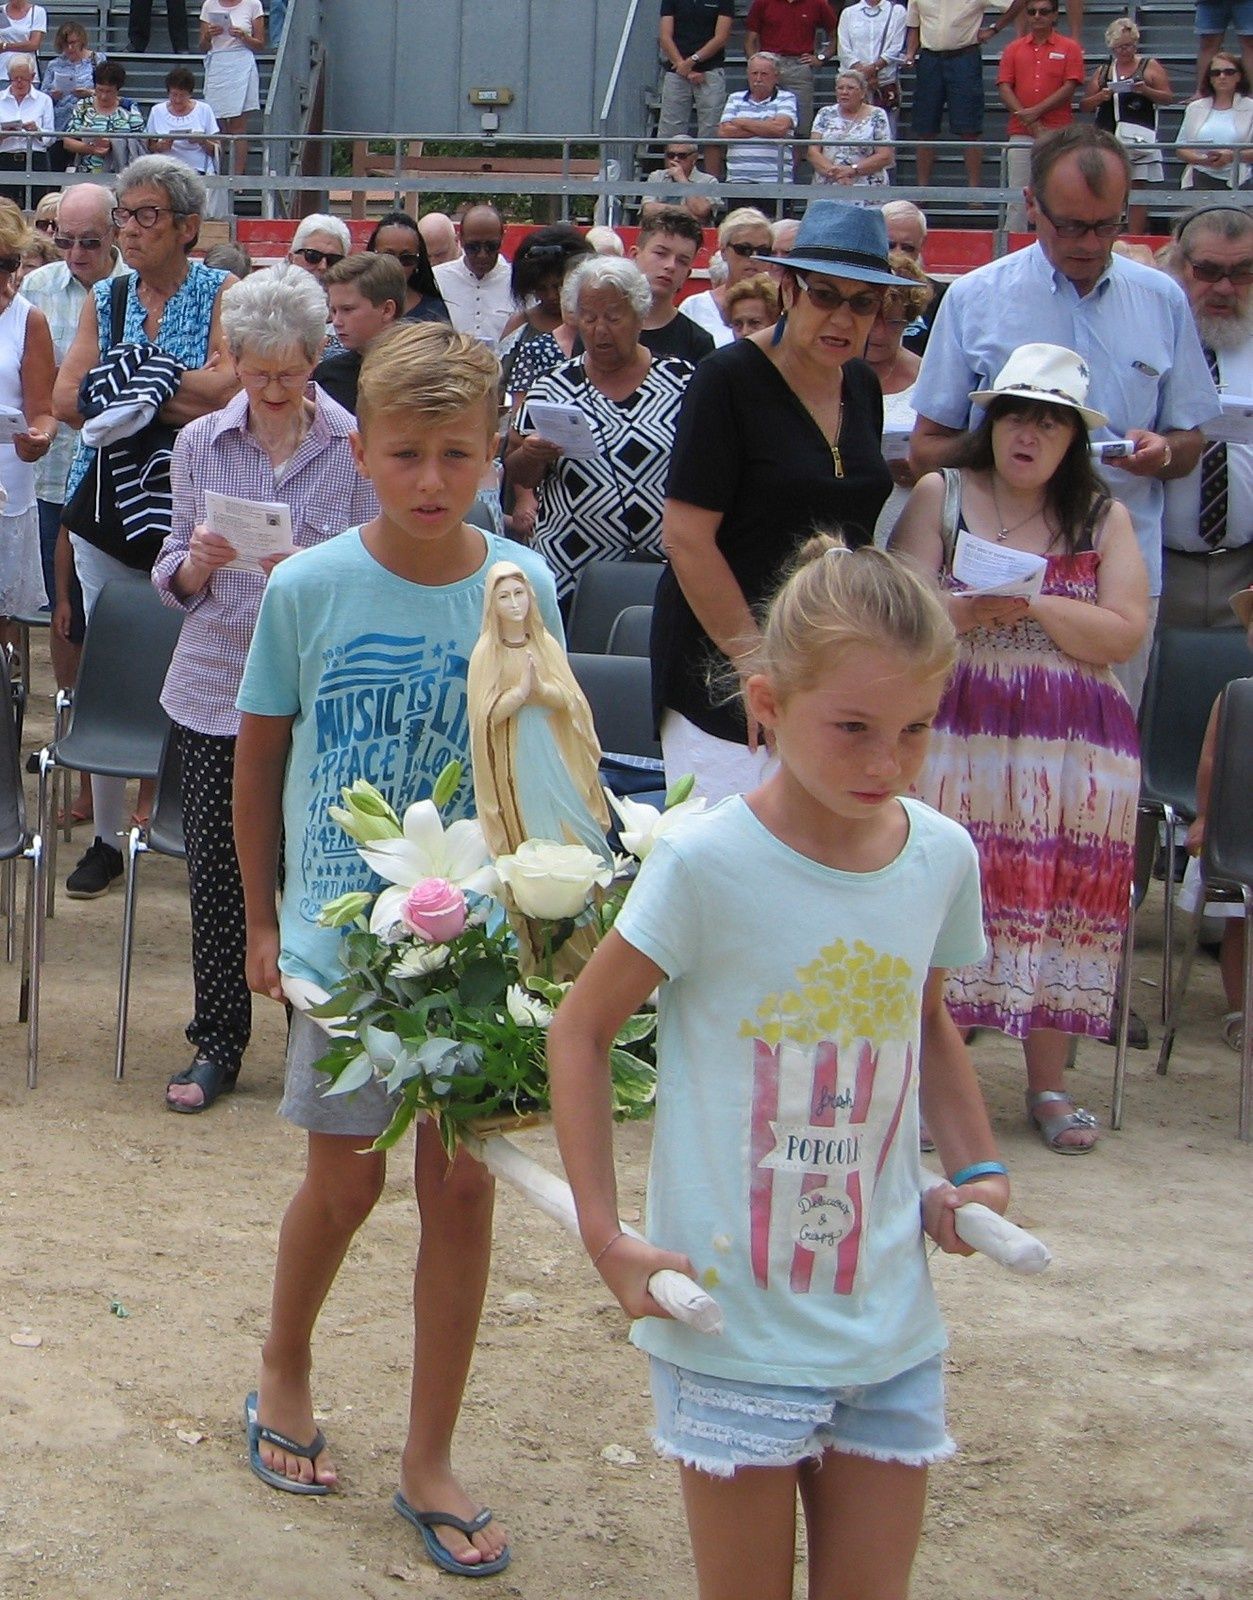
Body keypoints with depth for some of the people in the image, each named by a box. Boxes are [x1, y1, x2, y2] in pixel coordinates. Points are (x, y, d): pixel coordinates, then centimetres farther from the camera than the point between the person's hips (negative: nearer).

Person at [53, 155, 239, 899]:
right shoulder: (105, 298, 10)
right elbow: (68, 398, -2)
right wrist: (175, 401, -13)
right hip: (108, 506, 4)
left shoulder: (221, 294, -1)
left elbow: (226, 389, -16)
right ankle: (106, 837, 16)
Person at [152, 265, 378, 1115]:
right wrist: (198, 559, -14)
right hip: (217, 688, 2)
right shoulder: (199, 444, 6)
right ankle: (218, 1043, 20)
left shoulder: (356, 447, -2)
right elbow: (175, 580, 8)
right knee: (217, 868, 5)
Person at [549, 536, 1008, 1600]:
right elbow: (581, 1029, -7)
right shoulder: (707, 862, -17)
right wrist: (605, 1235, -11)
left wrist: (976, 1168, 5)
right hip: (735, 1324, -4)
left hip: (890, 1325, 4)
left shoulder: (942, 856, -2)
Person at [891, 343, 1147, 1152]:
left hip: (1072, 749, 1)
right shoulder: (940, 496, 10)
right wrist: (965, 611, -20)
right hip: (955, 732, -1)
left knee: (1059, 901, -6)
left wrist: (1036, 606, -12)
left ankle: (1050, 1085, 6)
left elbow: (1126, 634, 0)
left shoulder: (1104, 517, 12)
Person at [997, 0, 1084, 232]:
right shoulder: (1013, 48, 12)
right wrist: (1030, 124, -7)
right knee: (1018, 195, 0)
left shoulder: (1070, 48, 6)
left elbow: (1069, 88, -3)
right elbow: (1004, 87, 4)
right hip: (1021, 134, 2)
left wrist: (1036, 112, -11)